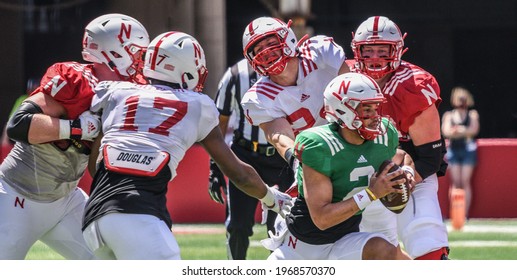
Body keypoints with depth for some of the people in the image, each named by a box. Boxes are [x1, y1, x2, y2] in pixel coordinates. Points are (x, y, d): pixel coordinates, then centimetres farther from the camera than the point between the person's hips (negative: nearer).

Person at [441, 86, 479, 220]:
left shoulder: (472, 114, 8)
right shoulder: (448, 115, 11)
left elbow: (474, 130, -6)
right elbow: (446, 131, -3)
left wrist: (456, 131, -13)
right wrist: (465, 131, -14)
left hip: (468, 150, -2)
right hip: (453, 150, 2)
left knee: (465, 182, -7)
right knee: (456, 182, -3)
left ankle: (465, 214, -8)